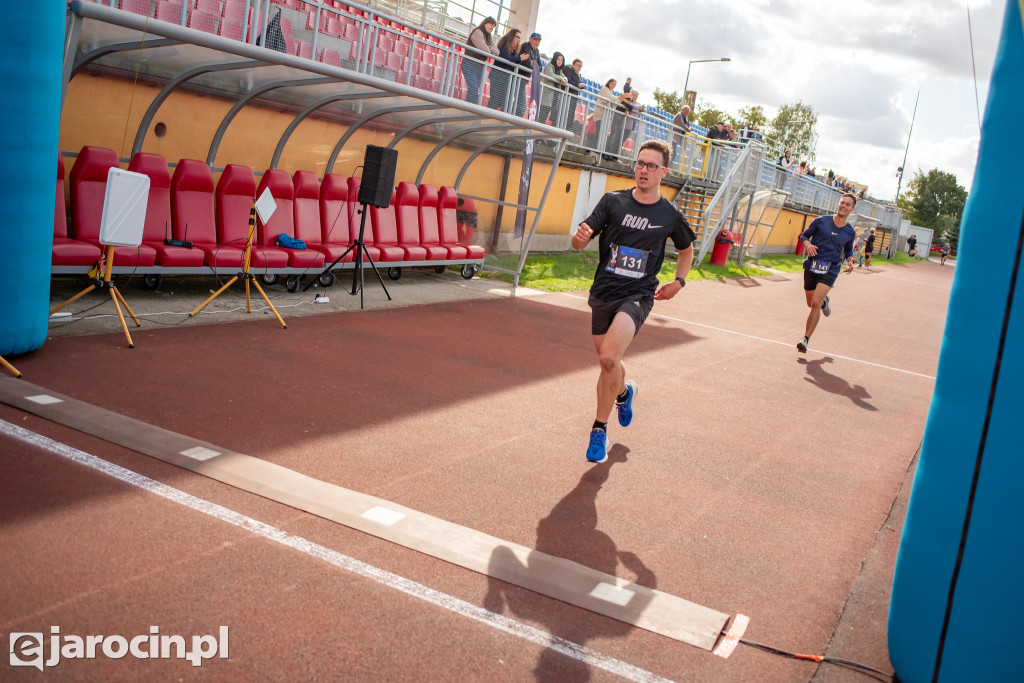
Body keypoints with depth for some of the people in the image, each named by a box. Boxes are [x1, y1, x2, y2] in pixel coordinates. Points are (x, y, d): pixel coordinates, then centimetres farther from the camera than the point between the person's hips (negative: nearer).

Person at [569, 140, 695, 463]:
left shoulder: (670, 216, 1)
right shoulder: (613, 201, -1)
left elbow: (687, 249, 22)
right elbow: (579, 242, -7)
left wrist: (678, 282, 11)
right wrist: (580, 236, -29)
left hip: (637, 296, -3)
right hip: (603, 293, 3)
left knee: (608, 358, -23)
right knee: (608, 364, 15)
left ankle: (600, 430, -6)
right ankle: (624, 392, 51)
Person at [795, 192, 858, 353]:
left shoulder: (850, 232, 6)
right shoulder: (821, 221, 2)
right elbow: (804, 235, 10)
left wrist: (850, 261, 2)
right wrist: (808, 244, -12)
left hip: (830, 270, -1)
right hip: (811, 267, 2)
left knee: (815, 303, -19)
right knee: (811, 304, 12)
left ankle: (806, 339, -12)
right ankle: (824, 301, 50)